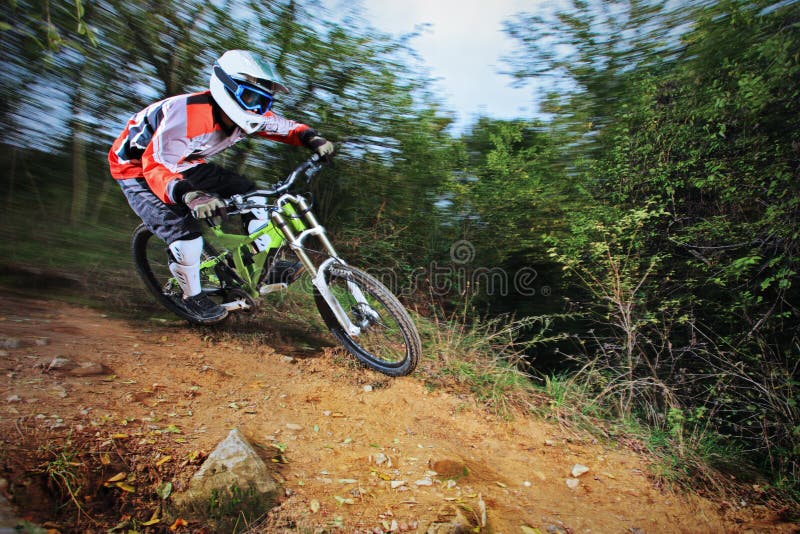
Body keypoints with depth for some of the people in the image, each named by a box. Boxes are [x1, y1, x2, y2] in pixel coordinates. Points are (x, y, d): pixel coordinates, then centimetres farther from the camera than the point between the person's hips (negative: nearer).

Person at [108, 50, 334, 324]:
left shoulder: (247, 115, -16)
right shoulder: (188, 113, -38)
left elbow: (288, 127, -4)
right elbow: (157, 167, -43)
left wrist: (314, 140, -25)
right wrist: (189, 195, -63)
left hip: (183, 161, 7)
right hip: (137, 166, -6)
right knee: (185, 234, -24)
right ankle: (193, 297, 2)